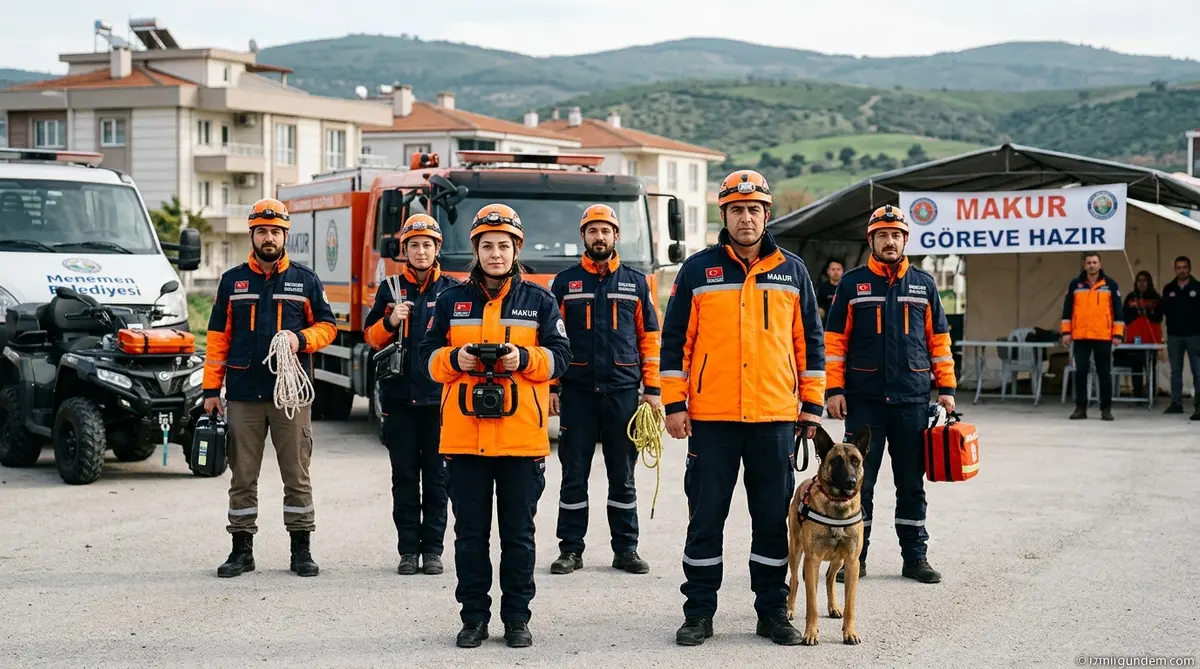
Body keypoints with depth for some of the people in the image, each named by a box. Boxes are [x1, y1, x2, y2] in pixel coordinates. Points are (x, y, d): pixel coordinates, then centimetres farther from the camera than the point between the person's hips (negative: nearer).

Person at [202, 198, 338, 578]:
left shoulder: (305, 280, 8)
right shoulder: (232, 281, 10)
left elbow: (327, 326, 10)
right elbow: (218, 337, 8)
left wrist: (301, 338, -11)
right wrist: (211, 389, 2)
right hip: (243, 394, 1)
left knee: (297, 475, 2)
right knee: (242, 476, 4)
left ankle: (301, 549, 10)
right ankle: (242, 550, 12)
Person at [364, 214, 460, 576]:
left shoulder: (453, 290, 6)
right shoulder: (390, 289, 8)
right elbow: (371, 338, 9)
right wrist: (390, 321, -11)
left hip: (439, 395, -1)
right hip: (400, 395, 1)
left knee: (436, 475, 3)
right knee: (404, 476, 4)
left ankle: (432, 548, 9)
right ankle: (408, 549, 9)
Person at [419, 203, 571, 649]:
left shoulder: (539, 301, 7)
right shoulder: (452, 301, 9)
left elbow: (559, 356, 3)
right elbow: (429, 356, 9)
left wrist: (525, 358, -15)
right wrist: (455, 359, -11)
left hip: (522, 436, -1)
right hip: (464, 436, 1)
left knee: (518, 533, 5)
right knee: (471, 533, 6)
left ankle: (517, 617, 14)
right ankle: (474, 617, 15)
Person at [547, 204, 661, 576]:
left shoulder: (635, 282, 9)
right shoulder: (565, 282, 7)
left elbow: (649, 338, 7)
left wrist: (653, 388, 1)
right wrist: (549, 386, -3)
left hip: (623, 391, 1)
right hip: (577, 391, 0)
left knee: (623, 475, 6)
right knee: (574, 475, 3)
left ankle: (626, 549, 13)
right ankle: (571, 549, 9)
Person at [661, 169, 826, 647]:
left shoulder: (792, 271, 8)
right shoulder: (698, 270, 3)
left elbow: (810, 340, 11)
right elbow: (675, 340, 3)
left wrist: (812, 404, 6)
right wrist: (674, 404, -2)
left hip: (776, 417, 1)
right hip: (711, 417, -1)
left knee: (773, 519, 7)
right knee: (706, 518, 4)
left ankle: (773, 611, 17)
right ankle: (698, 613, 13)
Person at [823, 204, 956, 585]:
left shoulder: (923, 284, 10)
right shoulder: (852, 283, 4)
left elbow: (938, 340, 11)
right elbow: (834, 340, 2)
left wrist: (946, 388, 4)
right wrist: (834, 389, -6)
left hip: (912, 400, 2)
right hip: (864, 399, -2)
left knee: (912, 483, 8)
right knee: (859, 481, 2)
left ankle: (915, 556, 15)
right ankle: (854, 557, 9)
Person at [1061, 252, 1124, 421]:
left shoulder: (1110, 284, 3)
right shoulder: (1075, 284, 6)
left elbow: (1117, 310, 2)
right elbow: (1067, 309, 8)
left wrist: (1118, 334, -3)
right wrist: (1066, 332, 2)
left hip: (1103, 337, -1)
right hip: (1080, 337, 1)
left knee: (1104, 373, 4)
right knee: (1081, 372, 2)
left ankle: (1106, 408, 10)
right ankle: (1080, 407, 9)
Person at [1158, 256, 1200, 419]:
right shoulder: (1169, 289, 9)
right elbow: (1163, 309, 9)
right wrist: (1165, 302, -10)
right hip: (1174, 335, 4)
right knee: (1175, 371, 10)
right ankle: (1176, 403, 18)